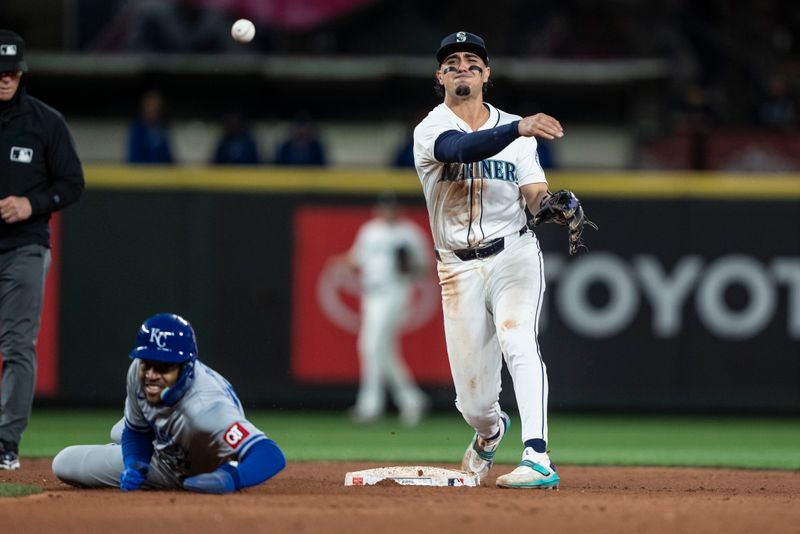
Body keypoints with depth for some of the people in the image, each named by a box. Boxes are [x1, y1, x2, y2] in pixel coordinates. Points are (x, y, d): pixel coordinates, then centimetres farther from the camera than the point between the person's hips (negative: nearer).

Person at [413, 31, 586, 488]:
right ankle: (491, 431, 42)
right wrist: (519, 129, -43)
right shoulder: (430, 131, -3)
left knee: (518, 340, -29)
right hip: (459, 269, 0)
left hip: (514, 255, 0)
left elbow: (535, 195, 0)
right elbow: (462, 149, -27)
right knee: (474, 402, 3)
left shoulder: (514, 130, 8)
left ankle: (537, 459, -41)